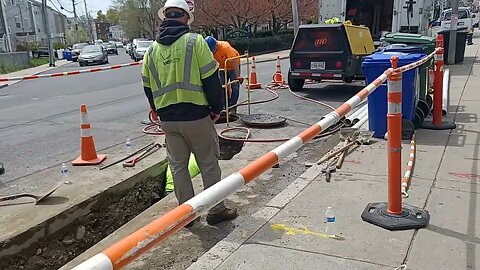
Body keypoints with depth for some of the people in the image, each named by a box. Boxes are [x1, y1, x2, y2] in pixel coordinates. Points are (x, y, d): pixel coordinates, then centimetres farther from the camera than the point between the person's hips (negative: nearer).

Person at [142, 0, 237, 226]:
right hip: (196, 116, -4)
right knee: (209, 164, 8)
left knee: (178, 166, 14)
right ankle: (216, 211, 17)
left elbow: (148, 87, 12)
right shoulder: (195, 41, -8)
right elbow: (210, 79, -11)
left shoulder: (152, 50, 6)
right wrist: (217, 108, 1)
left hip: (168, 120, 4)